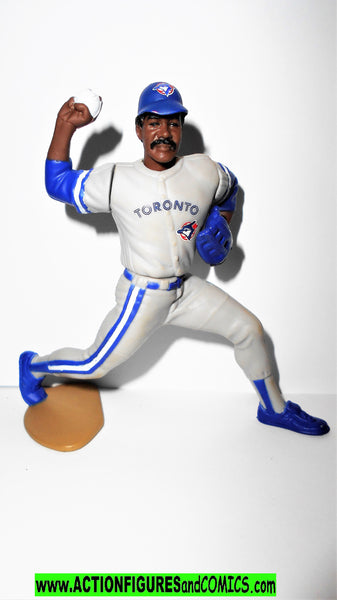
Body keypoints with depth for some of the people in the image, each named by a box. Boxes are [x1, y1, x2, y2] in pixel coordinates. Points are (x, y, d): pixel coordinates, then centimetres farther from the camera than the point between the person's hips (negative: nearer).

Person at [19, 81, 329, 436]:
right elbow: (56, 184, 0)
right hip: (141, 295, -4)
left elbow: (228, 189, 23)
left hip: (185, 290, 5)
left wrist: (220, 224, 6)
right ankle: (33, 364, 31)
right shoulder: (116, 180, -9)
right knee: (94, 367, 0)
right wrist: (65, 125, -8)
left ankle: (274, 409, 27)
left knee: (249, 329, 5)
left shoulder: (205, 171, 0)